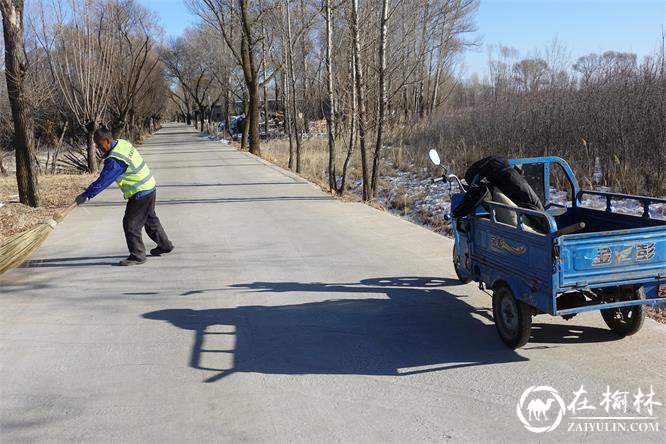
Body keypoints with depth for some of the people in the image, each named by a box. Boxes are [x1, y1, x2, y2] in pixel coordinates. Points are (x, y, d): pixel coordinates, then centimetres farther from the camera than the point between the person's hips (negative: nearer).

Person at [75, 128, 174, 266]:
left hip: (140, 193, -10)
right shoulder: (122, 143, 2)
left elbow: (103, 181, -26)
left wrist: (85, 195, -21)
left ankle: (137, 256, 8)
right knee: (150, 219, 24)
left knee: (131, 224, -2)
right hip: (149, 187, 10)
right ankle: (165, 245, 38)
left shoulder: (115, 160, -27)